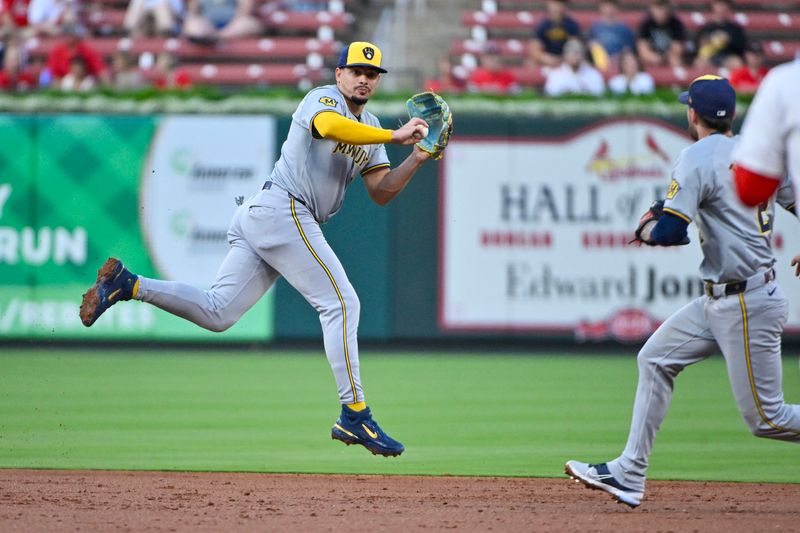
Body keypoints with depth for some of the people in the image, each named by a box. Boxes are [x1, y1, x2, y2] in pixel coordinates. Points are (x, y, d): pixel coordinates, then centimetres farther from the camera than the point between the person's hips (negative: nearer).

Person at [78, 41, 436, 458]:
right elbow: (329, 126, -28)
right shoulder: (324, 97, -3)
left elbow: (381, 192, 17)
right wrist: (394, 137, -25)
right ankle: (354, 415, -13)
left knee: (217, 313, 2)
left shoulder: (370, 127, 24)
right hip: (283, 209, -9)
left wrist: (416, 160, 1)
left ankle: (129, 285, 1)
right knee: (341, 302, -12)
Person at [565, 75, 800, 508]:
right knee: (655, 359, 14)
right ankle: (629, 475, 15)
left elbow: (671, 233, -22)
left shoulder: (697, 159, -15)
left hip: (747, 306, -10)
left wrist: (646, 230, 0)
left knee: (765, 418, -3)